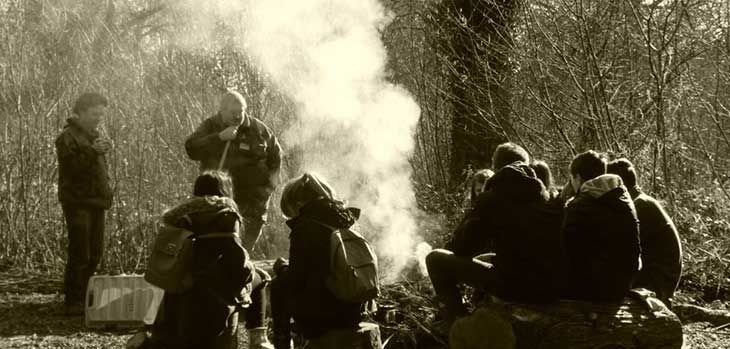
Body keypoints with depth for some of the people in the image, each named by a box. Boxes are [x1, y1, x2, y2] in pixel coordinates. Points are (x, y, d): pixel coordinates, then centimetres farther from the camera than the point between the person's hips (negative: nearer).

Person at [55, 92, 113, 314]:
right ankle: (73, 302, -5)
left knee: (95, 253, 9)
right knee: (80, 254, -10)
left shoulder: (92, 135, 19)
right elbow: (71, 166, -23)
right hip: (77, 202, -9)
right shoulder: (68, 137, -9)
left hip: (95, 202, 9)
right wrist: (92, 151, -31)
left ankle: (82, 296, 20)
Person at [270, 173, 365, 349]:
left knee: (279, 286, 14)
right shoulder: (346, 219, 7)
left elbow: (296, 280, -11)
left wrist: (282, 268, 10)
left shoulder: (305, 227, -12)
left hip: (320, 317, -6)